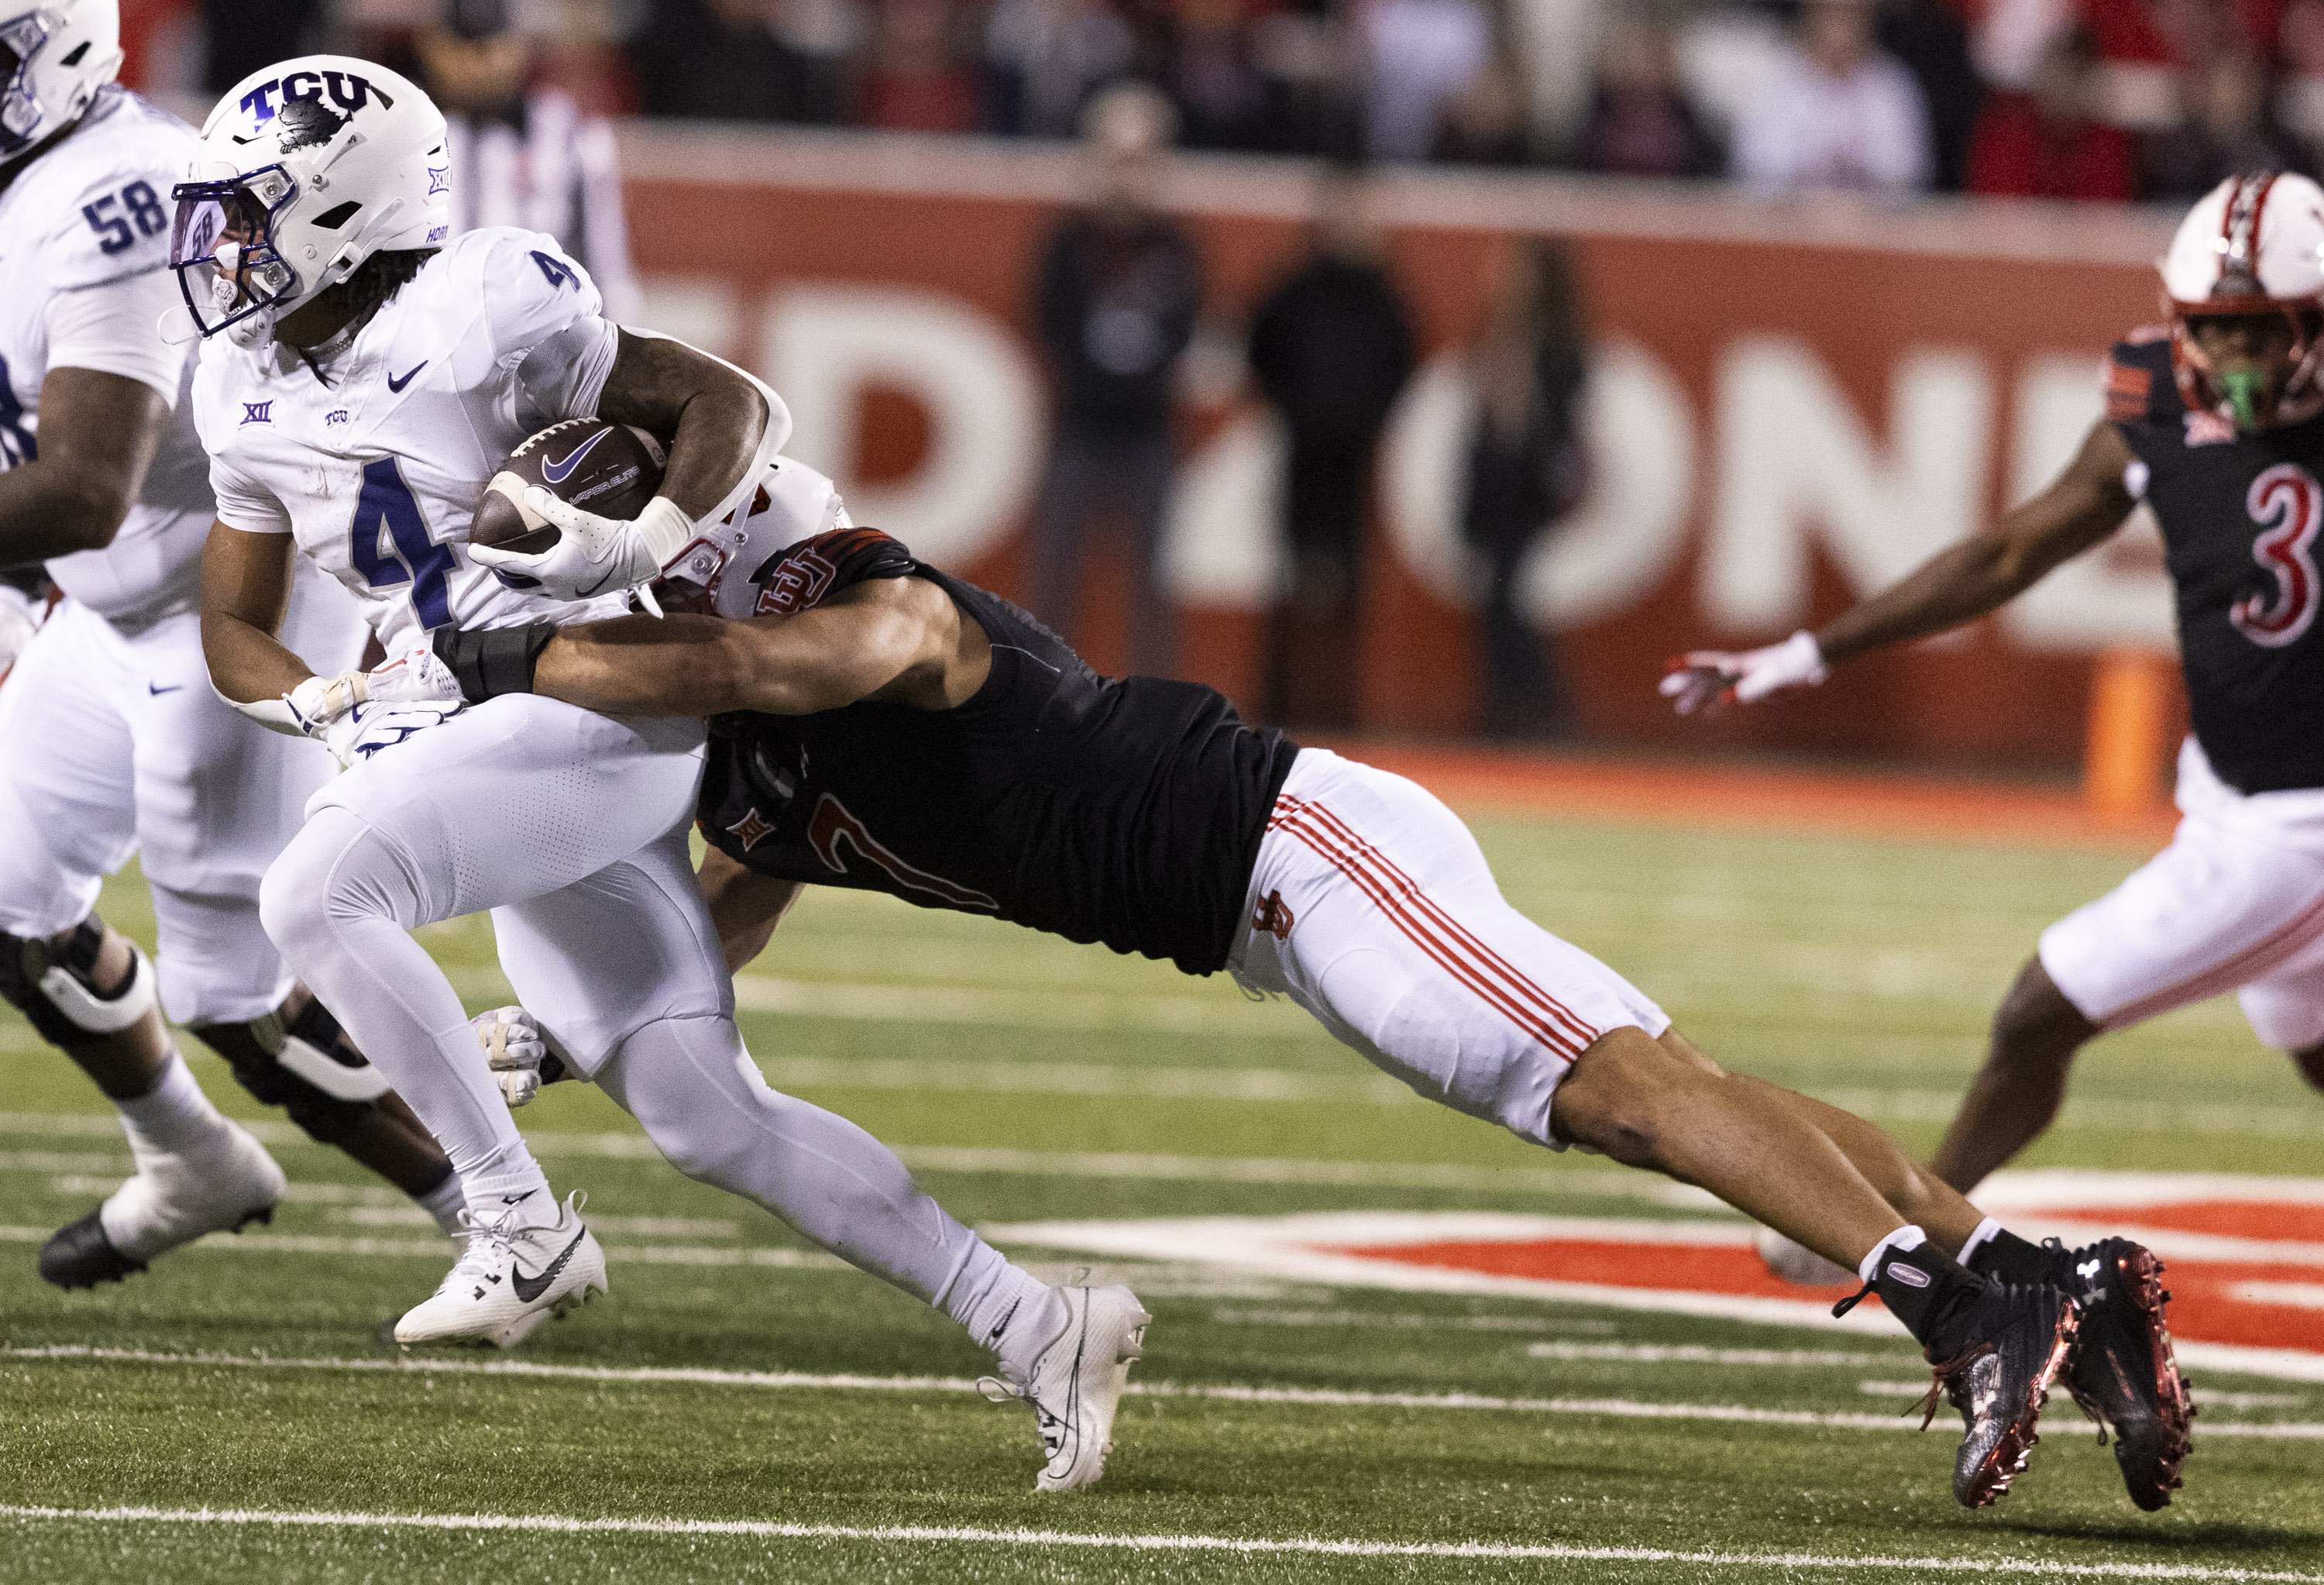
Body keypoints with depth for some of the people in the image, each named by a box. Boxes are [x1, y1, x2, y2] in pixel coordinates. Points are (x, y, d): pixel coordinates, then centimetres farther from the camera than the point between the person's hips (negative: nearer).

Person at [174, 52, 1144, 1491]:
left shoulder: (477, 309, -12)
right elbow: (236, 631, 19)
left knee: (318, 895, -25)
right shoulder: (252, 391, 11)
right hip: (479, 741, 8)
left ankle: (524, 1230, -15)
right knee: (706, 1117, 3)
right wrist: (345, 712, 0)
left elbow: (735, 406, -8)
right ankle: (1039, 1329, 8)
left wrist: (636, 550, -22)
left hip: (600, 708, -8)